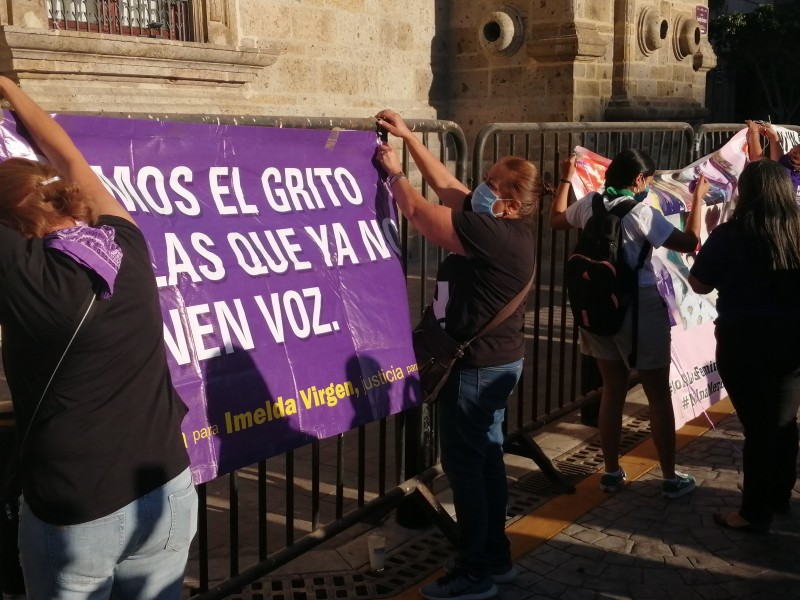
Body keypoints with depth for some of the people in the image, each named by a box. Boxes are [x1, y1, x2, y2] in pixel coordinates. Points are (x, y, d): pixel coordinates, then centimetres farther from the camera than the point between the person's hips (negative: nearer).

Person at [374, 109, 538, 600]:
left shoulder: (490, 233, -24)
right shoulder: (505, 225, 5)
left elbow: (418, 211, -18)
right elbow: (445, 185, 13)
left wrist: (395, 172, 0)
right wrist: (407, 136, 14)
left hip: (477, 364, -10)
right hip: (496, 359, 10)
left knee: (464, 463, -2)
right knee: (486, 456, 17)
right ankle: (496, 558, 28)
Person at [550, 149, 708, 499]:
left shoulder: (588, 205, 0)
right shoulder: (640, 212, -17)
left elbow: (556, 220, 21)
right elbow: (689, 243, -17)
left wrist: (565, 180, 31)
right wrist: (698, 199, -7)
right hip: (640, 307, -6)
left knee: (612, 390, 15)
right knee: (658, 395, 6)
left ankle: (612, 473, 21)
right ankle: (670, 478, 14)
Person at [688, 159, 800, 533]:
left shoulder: (731, 234, -12)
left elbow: (699, 285, -5)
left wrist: (713, 241, 5)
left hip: (745, 342, -4)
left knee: (758, 425, 3)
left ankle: (755, 513, 12)